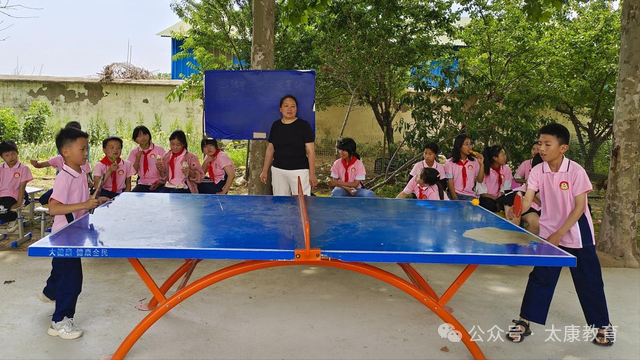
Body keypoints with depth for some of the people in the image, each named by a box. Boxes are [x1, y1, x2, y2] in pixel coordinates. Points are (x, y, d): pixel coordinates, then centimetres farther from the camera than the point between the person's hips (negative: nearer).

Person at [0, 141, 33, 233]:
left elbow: (22, 186, -6)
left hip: (13, 196, -4)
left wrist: (19, 203, -12)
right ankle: (10, 219, 2)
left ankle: (12, 219, 2)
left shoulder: (23, 168, -3)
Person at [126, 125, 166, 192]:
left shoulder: (159, 149, 0)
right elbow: (134, 172, 4)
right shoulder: (134, 152, 7)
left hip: (157, 184, -2)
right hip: (142, 184, 2)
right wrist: (137, 160, -11)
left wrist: (160, 181, -15)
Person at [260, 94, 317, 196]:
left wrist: (312, 174, -10)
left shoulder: (304, 125, -2)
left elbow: (310, 151, -4)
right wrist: (265, 171, 13)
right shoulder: (275, 125, 9)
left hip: (299, 171, -4)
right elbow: (270, 149, 16)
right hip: (278, 170, 4)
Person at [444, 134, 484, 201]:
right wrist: (455, 198, -15)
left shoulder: (474, 161, 8)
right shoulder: (450, 162, 1)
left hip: (470, 195, 2)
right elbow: (450, 182, -3)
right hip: (456, 194, -2)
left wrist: (481, 164, -7)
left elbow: (480, 180, 4)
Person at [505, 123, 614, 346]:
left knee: (588, 281, 8)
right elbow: (527, 201, -16)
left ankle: (603, 325, 27)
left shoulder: (576, 171, -17)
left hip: (577, 235, -2)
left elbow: (579, 207, -15)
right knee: (539, 278, 4)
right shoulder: (537, 171, -8)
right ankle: (524, 322, 13)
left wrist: (559, 234, -18)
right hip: (549, 234, 2)